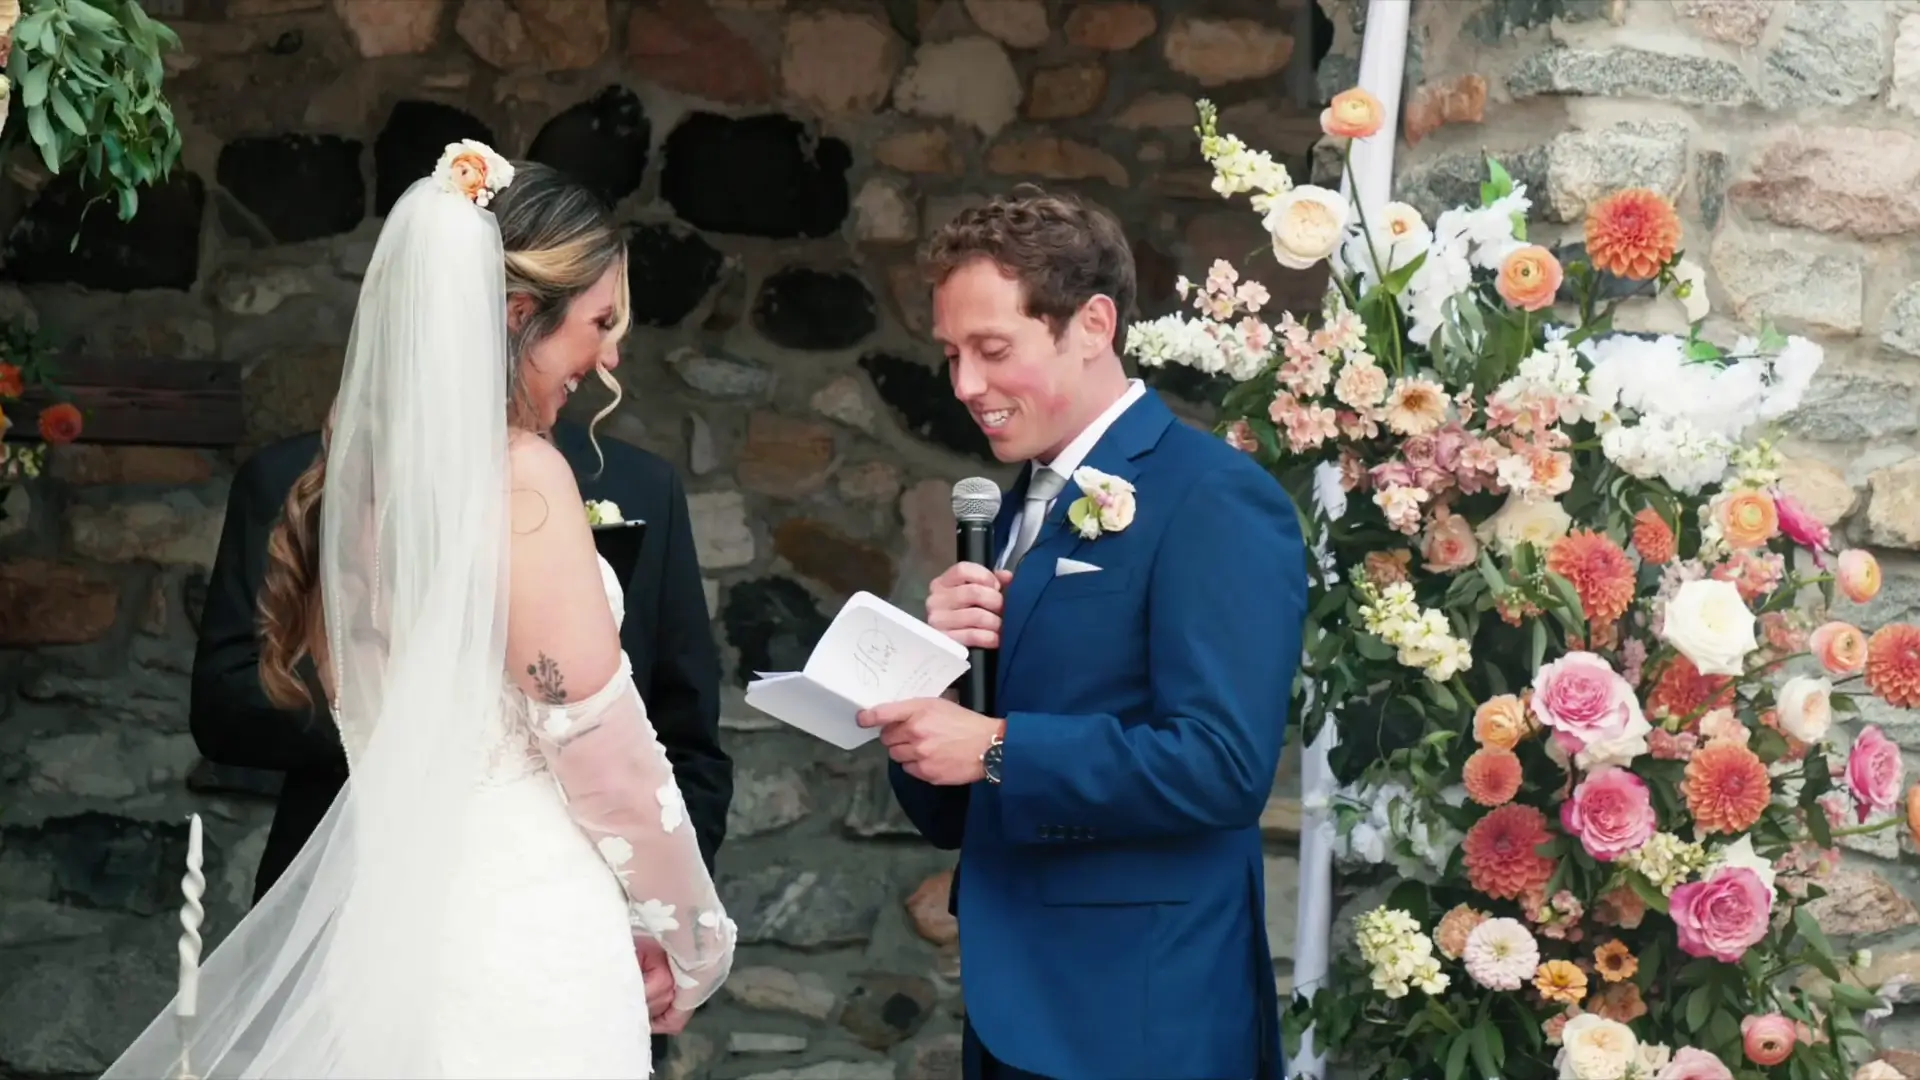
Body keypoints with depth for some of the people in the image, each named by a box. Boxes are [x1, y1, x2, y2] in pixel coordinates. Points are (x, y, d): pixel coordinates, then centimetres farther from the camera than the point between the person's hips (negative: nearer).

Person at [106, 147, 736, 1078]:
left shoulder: (363, 466, 7)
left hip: (389, 915, 8)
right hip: (521, 935, -8)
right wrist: (696, 943, -2)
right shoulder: (519, 474, -15)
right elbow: (604, 755, -14)